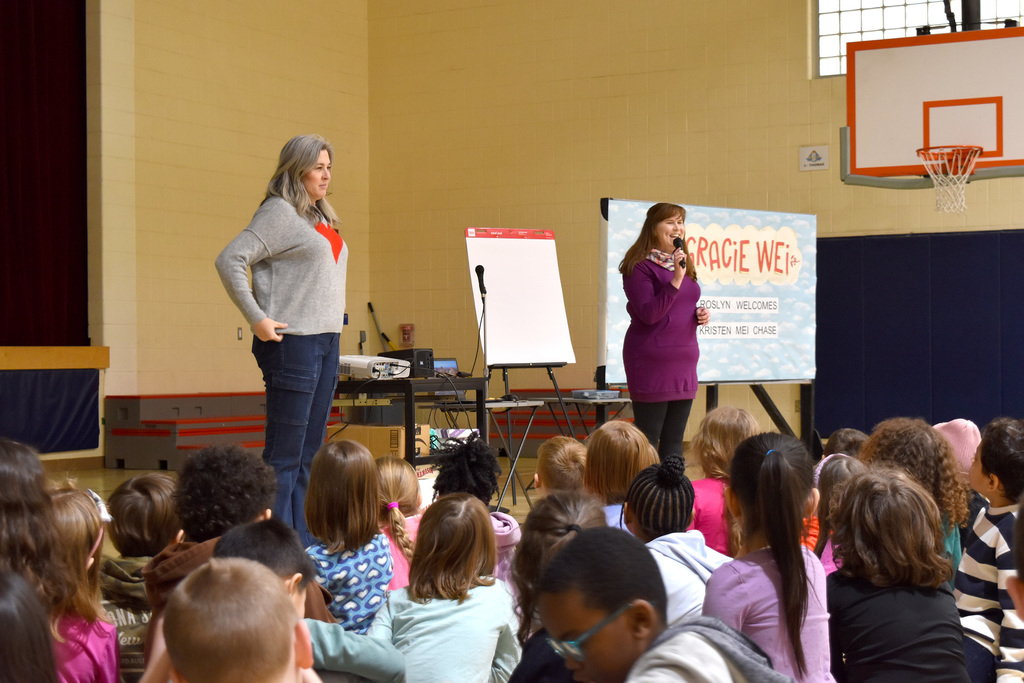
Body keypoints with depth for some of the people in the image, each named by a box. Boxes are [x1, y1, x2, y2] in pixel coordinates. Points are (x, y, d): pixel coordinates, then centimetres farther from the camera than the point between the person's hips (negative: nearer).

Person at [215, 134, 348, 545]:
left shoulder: (321, 218, 17)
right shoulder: (279, 212, -8)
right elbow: (230, 261, -15)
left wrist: (331, 325, 13)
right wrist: (257, 319, -16)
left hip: (326, 341, 9)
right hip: (292, 342, -9)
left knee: (309, 451, 11)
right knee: (284, 453, -6)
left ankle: (304, 547, 17)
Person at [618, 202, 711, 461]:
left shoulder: (683, 264, 15)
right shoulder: (639, 266, -8)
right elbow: (649, 314, -17)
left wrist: (700, 314, 3)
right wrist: (676, 280, -22)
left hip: (684, 359, 7)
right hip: (652, 360, -7)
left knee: (674, 439, 10)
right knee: (648, 438, -4)